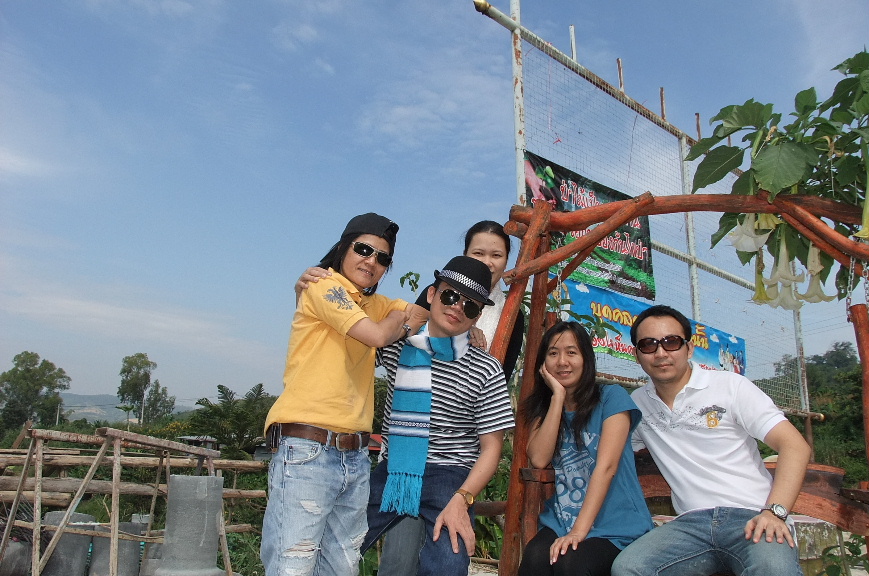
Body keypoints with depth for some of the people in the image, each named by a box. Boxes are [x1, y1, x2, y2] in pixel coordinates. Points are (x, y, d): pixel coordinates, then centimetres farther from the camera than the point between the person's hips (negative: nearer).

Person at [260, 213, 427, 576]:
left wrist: (401, 321, -2)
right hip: (307, 451, -7)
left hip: (356, 457, 8)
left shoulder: (375, 304, 18)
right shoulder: (324, 287, -4)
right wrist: (400, 321, 7)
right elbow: (376, 335, -13)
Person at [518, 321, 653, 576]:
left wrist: (579, 530, -20)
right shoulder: (541, 408, 12)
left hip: (615, 527, -3)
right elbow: (539, 459, -7)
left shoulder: (611, 397, -2)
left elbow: (606, 466, -12)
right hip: (560, 523, 3)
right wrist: (558, 397, -7)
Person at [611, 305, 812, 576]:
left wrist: (775, 511, -19)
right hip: (692, 523, 3)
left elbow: (795, 445, -5)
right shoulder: (637, 403, 12)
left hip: (750, 516, -3)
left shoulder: (731, 386, 2)